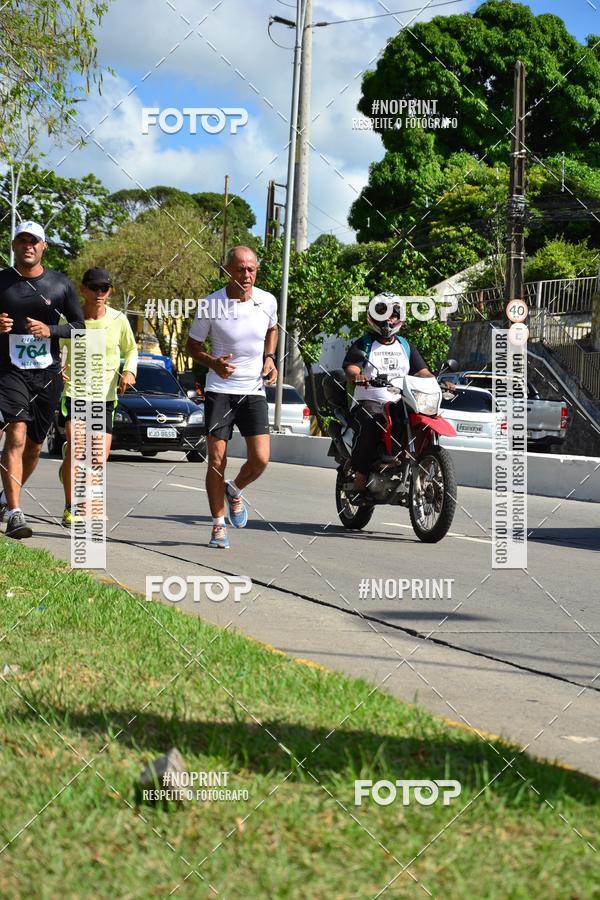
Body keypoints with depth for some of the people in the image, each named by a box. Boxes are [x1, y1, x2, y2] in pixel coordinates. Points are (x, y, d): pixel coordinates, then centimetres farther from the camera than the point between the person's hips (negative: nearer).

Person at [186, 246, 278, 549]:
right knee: (216, 461, -4)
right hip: (219, 390, -2)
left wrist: (269, 358, 6)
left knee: (260, 459, -9)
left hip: (254, 390, 2)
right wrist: (213, 362, -17)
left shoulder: (267, 301, -1)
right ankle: (218, 524, 11)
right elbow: (193, 345, 3)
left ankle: (235, 491, 23)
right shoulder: (211, 305, -9)